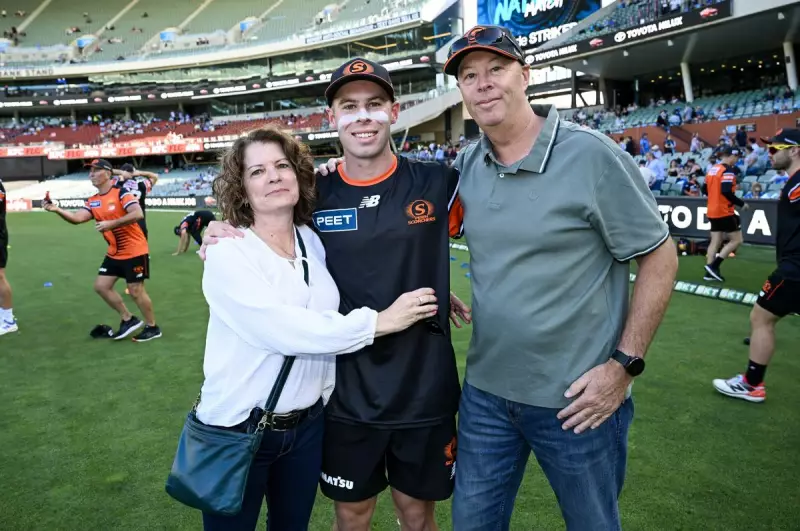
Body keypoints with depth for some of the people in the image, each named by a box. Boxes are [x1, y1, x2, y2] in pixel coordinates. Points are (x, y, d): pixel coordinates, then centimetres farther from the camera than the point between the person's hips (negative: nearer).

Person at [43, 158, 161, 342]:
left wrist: (111, 224, -31)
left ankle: (152, 328, 14)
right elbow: (78, 218, -6)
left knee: (136, 291, -3)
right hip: (114, 253, 8)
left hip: (135, 251, -8)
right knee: (101, 286, 7)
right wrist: (57, 210, -21)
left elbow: (138, 214, -28)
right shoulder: (92, 201, 7)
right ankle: (128, 320, 22)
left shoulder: (122, 192, -15)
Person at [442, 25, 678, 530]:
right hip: (485, 390, 5)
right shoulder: (466, 164, 1)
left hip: (577, 398, -4)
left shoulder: (591, 154, -14)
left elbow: (659, 257, -9)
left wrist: (625, 364, -13)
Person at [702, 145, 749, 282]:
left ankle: (709, 272, 9)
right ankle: (714, 266, -6)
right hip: (725, 212, -8)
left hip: (713, 212, 8)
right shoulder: (728, 170, -14)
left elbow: (705, 190, 16)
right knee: (737, 240, 2)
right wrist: (741, 204, -14)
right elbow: (726, 192, -24)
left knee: (715, 241, 11)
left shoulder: (712, 169, 11)